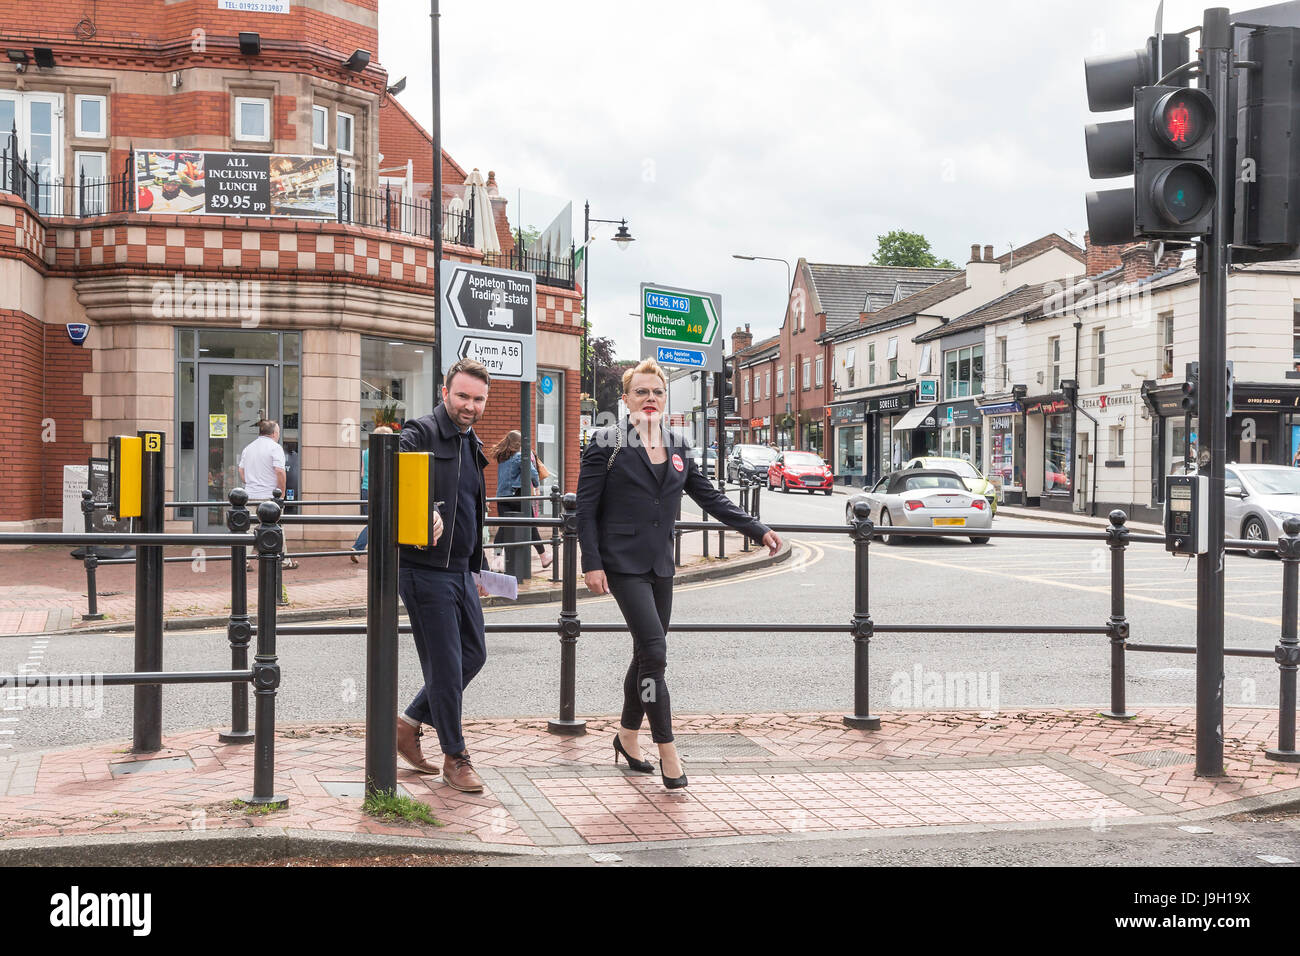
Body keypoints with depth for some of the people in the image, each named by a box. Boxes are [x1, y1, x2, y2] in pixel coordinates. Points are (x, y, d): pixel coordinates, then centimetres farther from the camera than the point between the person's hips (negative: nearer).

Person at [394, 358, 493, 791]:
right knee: (445, 667, 0)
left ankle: (410, 724, 28)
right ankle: (455, 757, 14)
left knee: (474, 655, 14)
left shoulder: (472, 444, 15)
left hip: (460, 569, 9)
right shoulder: (420, 434, -11)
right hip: (425, 570, -9)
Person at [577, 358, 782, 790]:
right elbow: (586, 508, -6)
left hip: (660, 564, 6)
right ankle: (667, 750, -5)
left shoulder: (677, 446, 11)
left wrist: (758, 530, 10)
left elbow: (709, 497, 15)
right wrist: (591, 564, -14)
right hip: (623, 564, -6)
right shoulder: (607, 443, -4)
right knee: (654, 650, -14)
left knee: (646, 655, 12)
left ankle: (627, 736, 30)